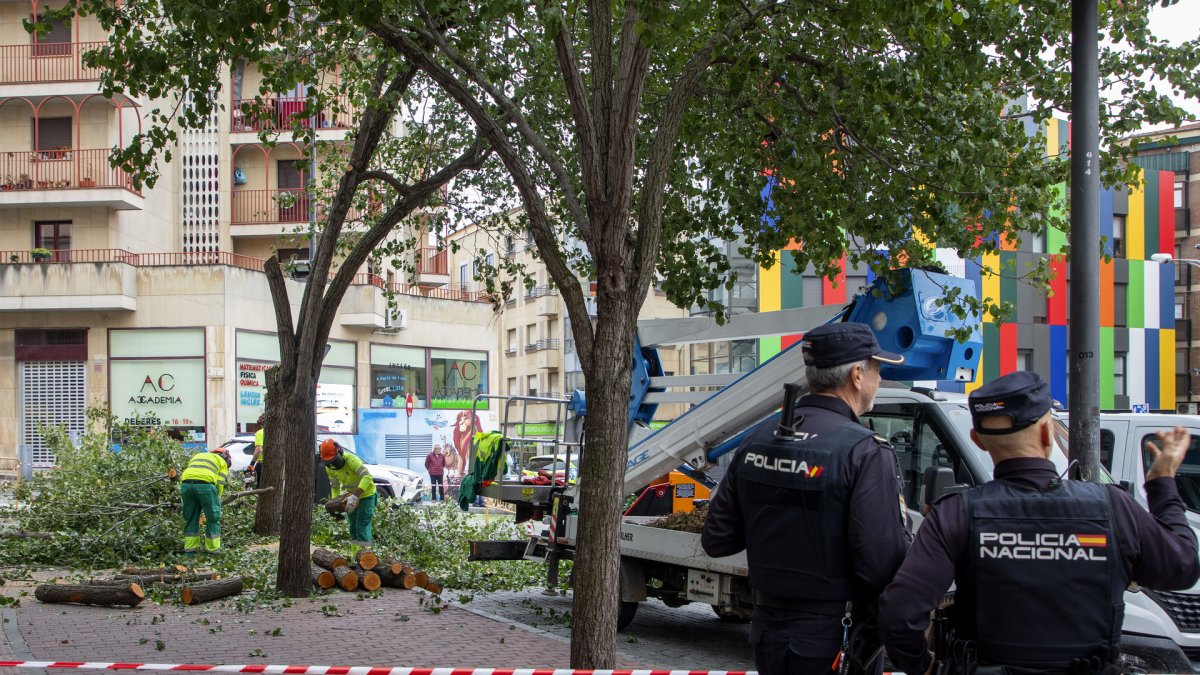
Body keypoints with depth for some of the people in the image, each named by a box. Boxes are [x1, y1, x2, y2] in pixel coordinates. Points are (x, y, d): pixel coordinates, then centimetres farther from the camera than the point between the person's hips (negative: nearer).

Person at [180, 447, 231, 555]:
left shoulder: (196, 456, 37)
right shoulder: (222, 462, 23)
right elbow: (220, 484, 9)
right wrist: (216, 501, 17)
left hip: (186, 484, 4)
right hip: (205, 484, -4)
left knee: (190, 518, 18)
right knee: (213, 518, 10)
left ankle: (190, 548, 20)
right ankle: (212, 549, 13)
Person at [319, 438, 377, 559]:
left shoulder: (351, 459, -32)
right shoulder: (329, 467, -8)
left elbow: (367, 477, -45)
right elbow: (334, 486, 5)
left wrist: (355, 497, -51)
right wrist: (335, 501, -11)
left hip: (366, 494, -8)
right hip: (351, 496, 8)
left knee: (362, 525, -14)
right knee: (353, 526, 10)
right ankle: (354, 555, 16)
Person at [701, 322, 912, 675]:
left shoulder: (756, 441, 2)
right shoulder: (864, 451, -18)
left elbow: (716, 539, 6)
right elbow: (885, 563, -26)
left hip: (767, 633, 6)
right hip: (834, 644, -6)